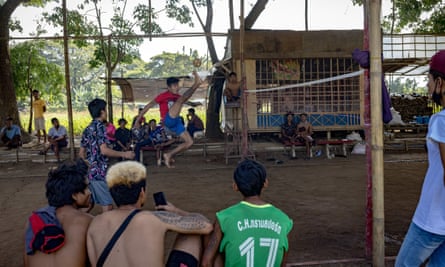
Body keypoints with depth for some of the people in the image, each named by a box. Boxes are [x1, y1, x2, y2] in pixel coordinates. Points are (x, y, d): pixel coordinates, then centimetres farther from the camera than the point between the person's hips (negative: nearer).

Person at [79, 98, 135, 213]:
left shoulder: (87, 129, 14)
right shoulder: (100, 127, -11)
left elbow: (81, 153, 17)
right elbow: (104, 150, -20)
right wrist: (124, 154, -12)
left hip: (89, 172, 9)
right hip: (100, 172, -8)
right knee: (108, 205, -3)